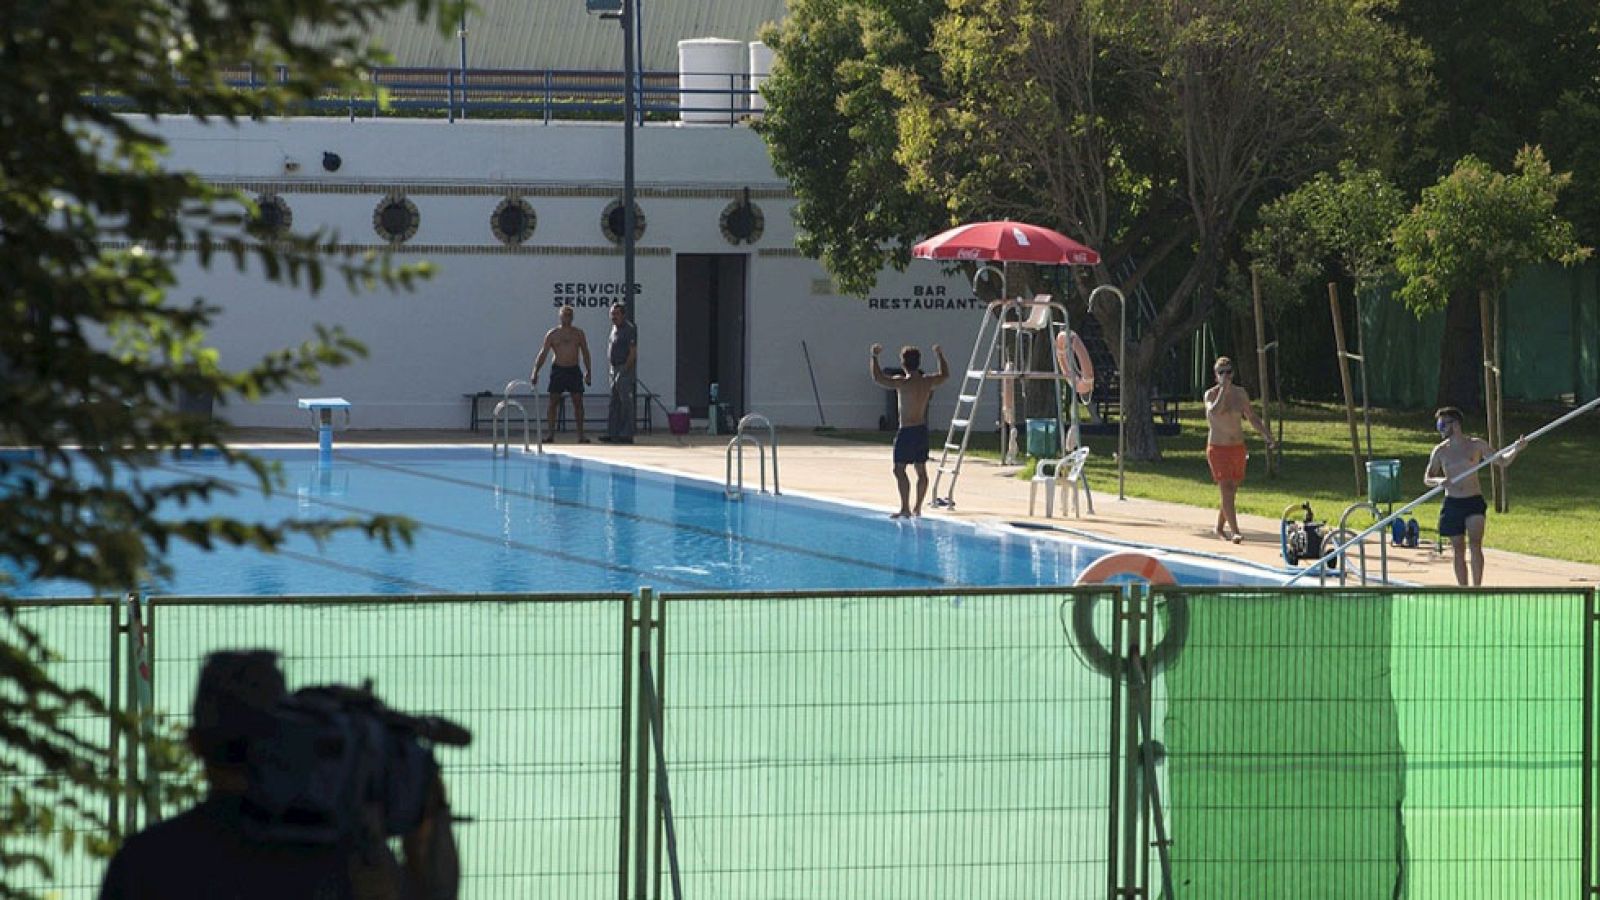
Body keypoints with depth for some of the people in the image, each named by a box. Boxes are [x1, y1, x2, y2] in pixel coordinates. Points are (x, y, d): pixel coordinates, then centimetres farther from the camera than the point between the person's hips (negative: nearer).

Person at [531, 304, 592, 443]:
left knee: (578, 402, -1)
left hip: (574, 370, 1)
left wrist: (588, 371, 5)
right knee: (553, 402, -5)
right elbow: (543, 354, -1)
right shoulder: (552, 334, 0)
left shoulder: (579, 333, 5)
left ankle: (580, 435, 3)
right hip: (558, 369, -1)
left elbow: (585, 353, 11)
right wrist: (535, 372, -10)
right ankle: (551, 434, -2)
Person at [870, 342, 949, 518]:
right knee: (921, 470, 12)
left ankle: (905, 509, -12)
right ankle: (918, 507, 18)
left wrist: (874, 357, -10)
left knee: (899, 469, -5)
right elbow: (945, 374, 24)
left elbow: (878, 378, -20)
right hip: (922, 430, 7)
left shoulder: (902, 383, -16)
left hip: (907, 431, -7)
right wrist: (940, 356, 37)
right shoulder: (927, 382, 3)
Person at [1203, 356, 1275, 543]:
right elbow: (1214, 412, -28)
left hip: (1238, 448, 5)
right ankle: (1235, 532, -19)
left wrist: (1266, 436, 7)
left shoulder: (1240, 393, 6)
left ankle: (1220, 527, 30)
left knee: (1231, 491, 12)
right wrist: (1224, 389, -25)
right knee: (1226, 490, -14)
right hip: (1217, 449, -5)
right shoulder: (1211, 394, -7)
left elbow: (1252, 417, 15)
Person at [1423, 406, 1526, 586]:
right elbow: (1427, 479, 9)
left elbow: (1502, 462, 4)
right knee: (1458, 550, 4)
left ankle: (1476, 589, -16)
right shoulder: (1440, 451, 5)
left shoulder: (1476, 445, 1)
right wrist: (1439, 481, -14)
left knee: (1475, 544, -18)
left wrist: (1515, 450, -15)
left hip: (1474, 502, -2)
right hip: (1452, 504, 2)